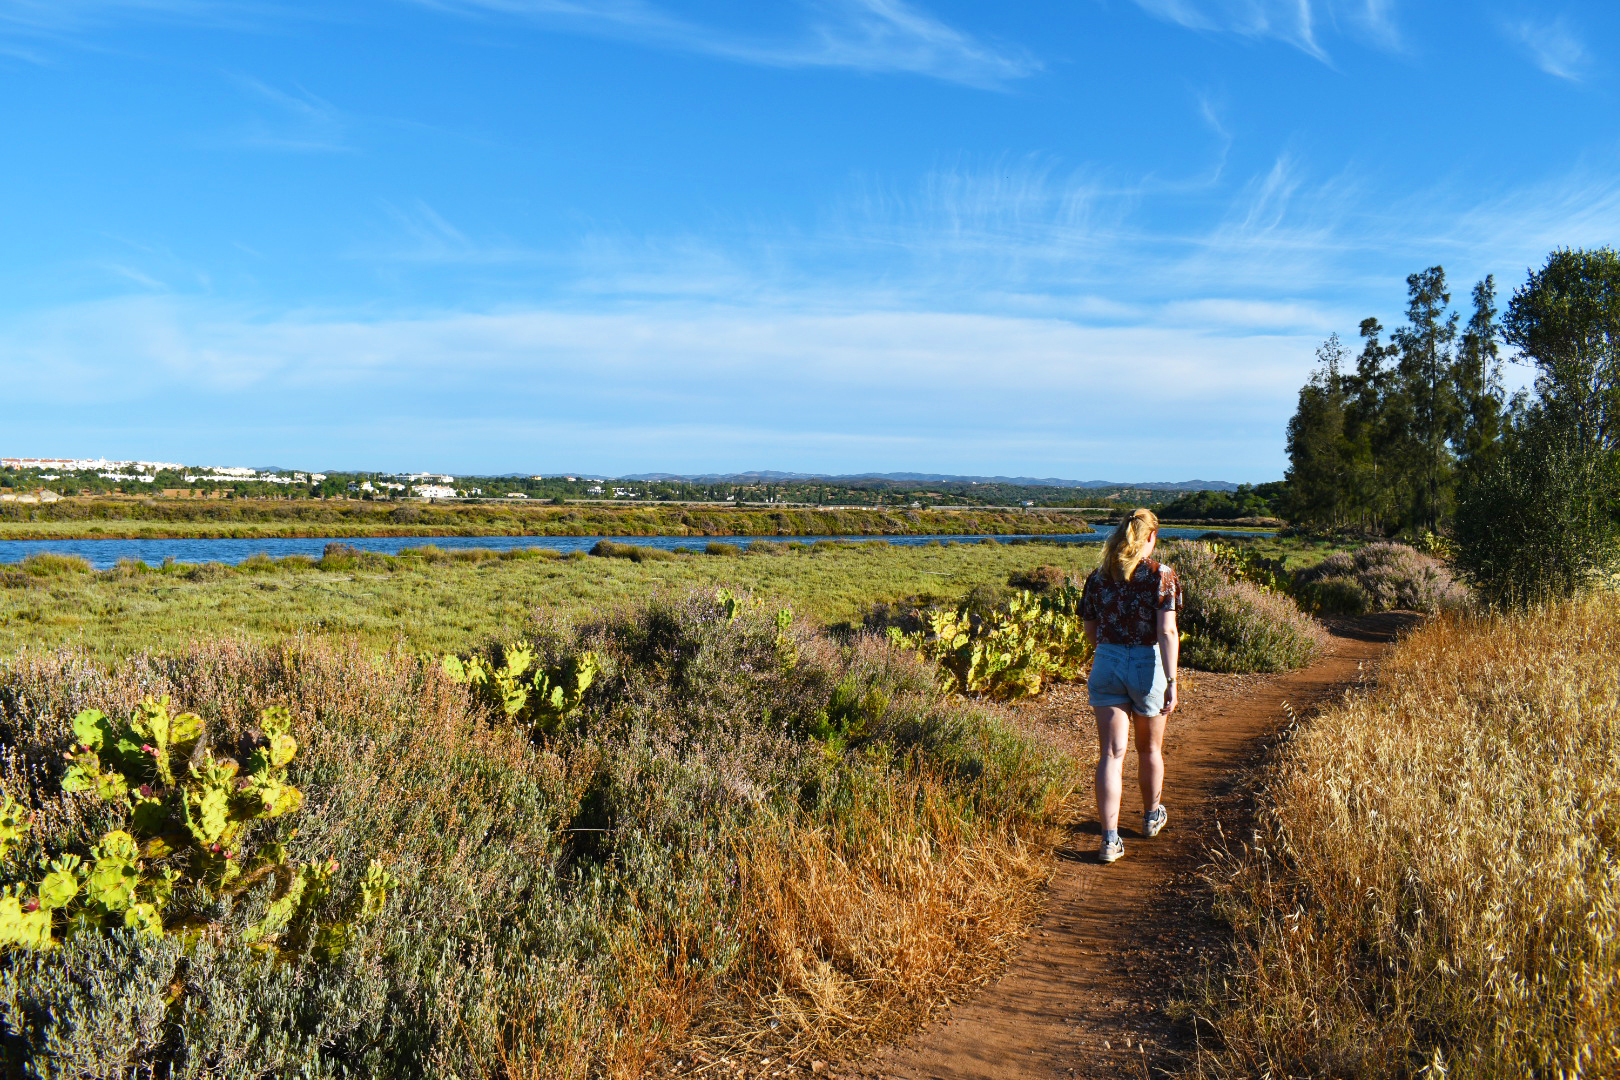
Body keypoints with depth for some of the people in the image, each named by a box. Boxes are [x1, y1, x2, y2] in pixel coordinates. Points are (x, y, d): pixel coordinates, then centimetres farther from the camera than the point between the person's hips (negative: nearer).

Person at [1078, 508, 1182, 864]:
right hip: (1148, 664, -1)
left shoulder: (1098, 577, 4)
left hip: (1106, 664, 2)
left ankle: (1110, 838, -6)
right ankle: (1152, 815, 42)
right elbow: (1167, 631, -15)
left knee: (1111, 753, 2)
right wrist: (1171, 682, -16)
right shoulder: (1162, 575, -7)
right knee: (1150, 747, 20)